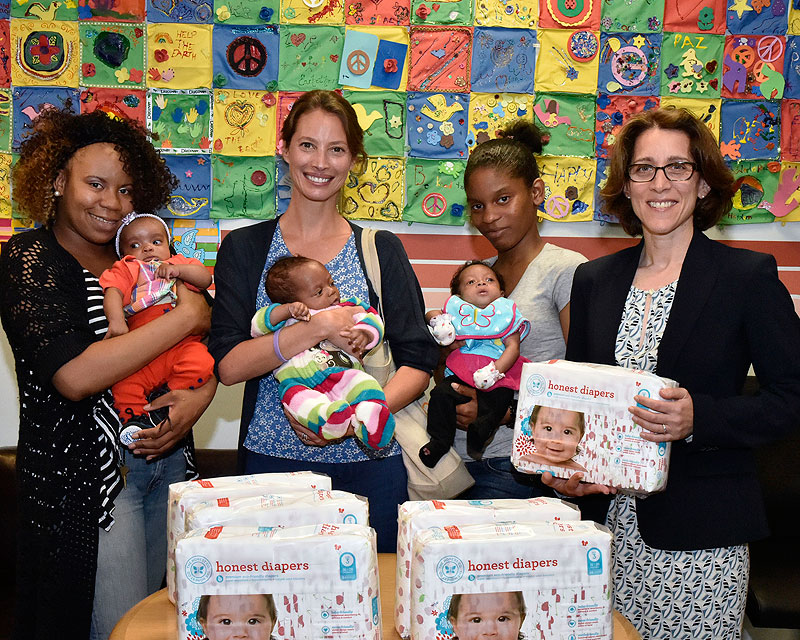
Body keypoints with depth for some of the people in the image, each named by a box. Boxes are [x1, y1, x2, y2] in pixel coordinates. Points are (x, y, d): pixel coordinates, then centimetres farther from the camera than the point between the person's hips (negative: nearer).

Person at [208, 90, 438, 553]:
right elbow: (228, 366, -8)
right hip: (272, 458, 0)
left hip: (368, 462, 1)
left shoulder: (382, 250, 5)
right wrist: (318, 327, -20)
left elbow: (419, 363, 0)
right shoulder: (245, 248, 3)